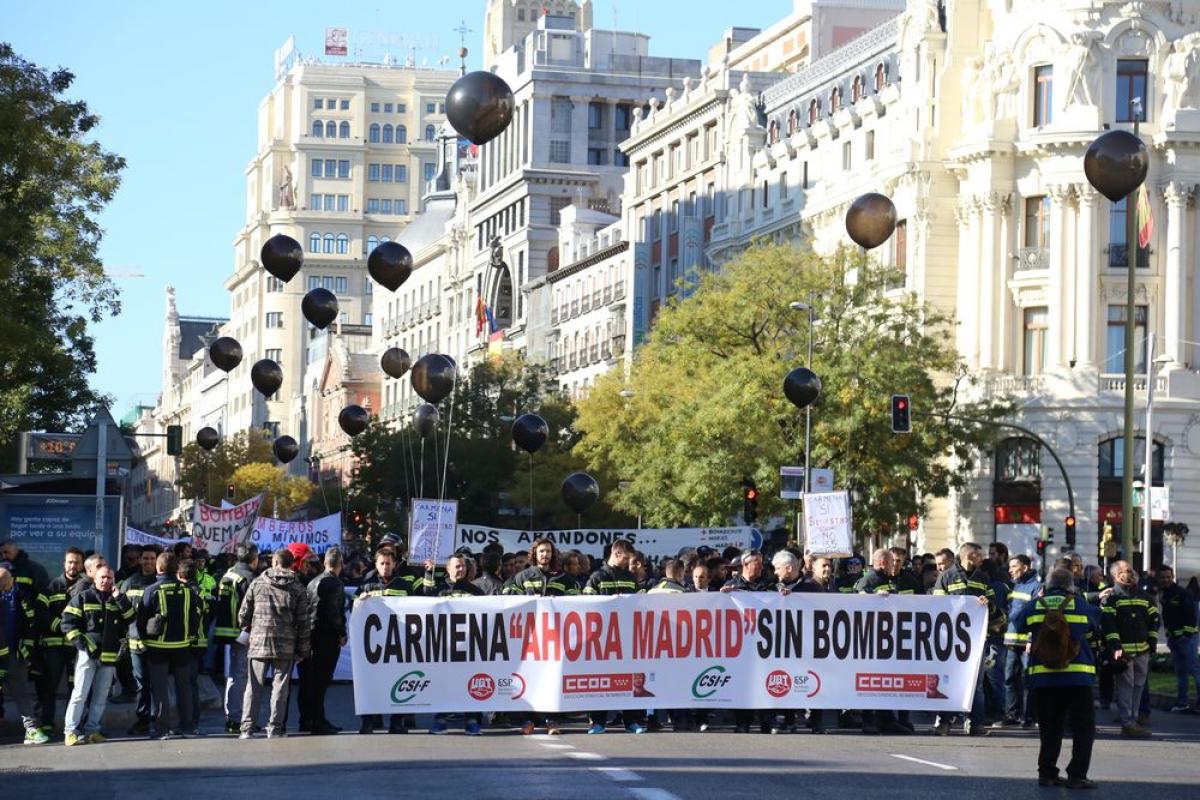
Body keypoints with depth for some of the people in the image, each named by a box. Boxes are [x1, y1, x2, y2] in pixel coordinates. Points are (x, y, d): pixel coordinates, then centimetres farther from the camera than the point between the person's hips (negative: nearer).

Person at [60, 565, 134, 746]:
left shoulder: (118, 600, 15)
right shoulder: (83, 598, 4)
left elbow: (131, 617, 0)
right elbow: (68, 622, -1)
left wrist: (119, 597, -6)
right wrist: (81, 642, -11)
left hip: (109, 656, 4)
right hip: (87, 654, -4)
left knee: (101, 696, 6)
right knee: (80, 693, -9)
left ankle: (92, 729, 12)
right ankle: (71, 731, -8)